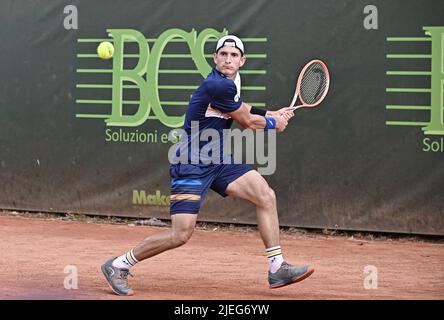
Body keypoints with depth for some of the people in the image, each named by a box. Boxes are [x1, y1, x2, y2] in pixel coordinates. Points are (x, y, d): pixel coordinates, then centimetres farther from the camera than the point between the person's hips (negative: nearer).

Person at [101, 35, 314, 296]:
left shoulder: (230, 82, 9)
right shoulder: (217, 85, -21)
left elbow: (243, 112, 30)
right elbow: (249, 122, -9)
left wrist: (273, 115, 20)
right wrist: (274, 123, 9)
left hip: (218, 161, 9)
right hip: (192, 165, -9)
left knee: (266, 196, -3)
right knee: (181, 235, -13)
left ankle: (277, 268, 2)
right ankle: (118, 266, 3)